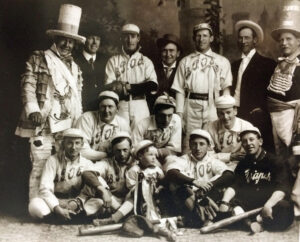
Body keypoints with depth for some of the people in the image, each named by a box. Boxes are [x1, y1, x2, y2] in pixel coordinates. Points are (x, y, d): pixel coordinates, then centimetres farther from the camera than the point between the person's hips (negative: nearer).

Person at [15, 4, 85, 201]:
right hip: (43, 124, -4)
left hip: (68, 126, 5)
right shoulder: (38, 59, 7)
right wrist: (33, 110, -16)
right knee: (40, 166, -7)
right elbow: (28, 85, -3)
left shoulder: (75, 68, 21)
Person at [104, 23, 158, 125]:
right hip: (120, 106, 0)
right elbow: (109, 86, -2)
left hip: (140, 106, 0)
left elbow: (153, 85, -3)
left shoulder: (146, 61, 11)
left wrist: (129, 87, -8)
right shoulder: (113, 61, 11)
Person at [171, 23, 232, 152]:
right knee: (189, 143, -5)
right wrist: (179, 113, 0)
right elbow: (180, 90, 10)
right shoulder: (185, 61, 15)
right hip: (191, 106, 1)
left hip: (213, 106, 0)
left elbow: (226, 88, 6)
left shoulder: (222, 61, 13)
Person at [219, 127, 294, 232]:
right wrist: (224, 202, -20)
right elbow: (234, 186, 2)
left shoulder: (275, 162, 3)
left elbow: (282, 188, -12)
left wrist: (268, 205, -31)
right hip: (247, 206, 4)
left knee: (284, 207, -35)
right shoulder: (242, 164, 16)